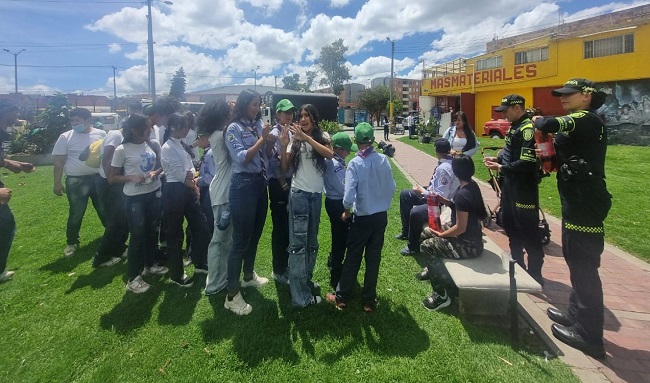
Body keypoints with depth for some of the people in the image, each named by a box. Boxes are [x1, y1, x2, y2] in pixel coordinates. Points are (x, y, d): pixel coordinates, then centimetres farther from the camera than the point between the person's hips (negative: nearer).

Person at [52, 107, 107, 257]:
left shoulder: (101, 134, 1)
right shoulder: (65, 137, -3)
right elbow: (58, 162, -2)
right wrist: (57, 183, -5)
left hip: (99, 178, 2)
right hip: (76, 182, -1)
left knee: (105, 211, 13)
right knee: (76, 214, 7)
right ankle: (72, 242, 24)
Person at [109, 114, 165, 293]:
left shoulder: (154, 144, 1)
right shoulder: (122, 150, -11)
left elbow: (161, 165, 14)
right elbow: (112, 178, -5)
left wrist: (156, 172, -8)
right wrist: (131, 177, -22)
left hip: (154, 193, 5)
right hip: (134, 197, -5)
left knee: (152, 231, 18)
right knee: (137, 235, 1)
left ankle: (149, 265, 39)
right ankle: (132, 278, 16)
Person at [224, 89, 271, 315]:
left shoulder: (258, 125, 9)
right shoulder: (234, 129, -7)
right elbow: (242, 158, -18)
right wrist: (262, 139, -15)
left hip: (260, 183, 7)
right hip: (243, 186, -7)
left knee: (255, 234, 18)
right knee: (241, 240, -3)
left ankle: (249, 276, 39)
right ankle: (232, 295, 8)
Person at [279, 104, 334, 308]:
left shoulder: (322, 136, 3)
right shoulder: (295, 139, 1)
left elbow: (329, 154, -18)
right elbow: (284, 168, -2)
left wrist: (305, 136, -23)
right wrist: (284, 146, -17)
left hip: (316, 194, 3)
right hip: (299, 193, -3)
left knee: (312, 240, 13)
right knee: (298, 241, -3)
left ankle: (306, 280, 30)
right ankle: (300, 295, 2)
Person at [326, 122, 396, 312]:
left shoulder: (355, 163, -17)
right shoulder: (383, 160, -6)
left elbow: (349, 196, -20)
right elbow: (392, 187, 3)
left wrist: (347, 211, -1)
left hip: (362, 218, -3)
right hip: (381, 216, 3)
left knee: (352, 258, 10)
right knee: (374, 258, 12)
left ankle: (342, 297, 24)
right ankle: (369, 301, 24)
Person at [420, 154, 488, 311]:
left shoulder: (462, 194, -27)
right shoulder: (473, 185, 2)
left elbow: (460, 228, -25)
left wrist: (440, 235, -10)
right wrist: (443, 200, 2)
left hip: (468, 245, -9)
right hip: (471, 237, 9)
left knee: (427, 246, -8)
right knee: (426, 233, 13)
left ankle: (442, 295, 0)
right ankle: (434, 270, 31)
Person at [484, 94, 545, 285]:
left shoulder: (527, 129, -19)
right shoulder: (514, 126, 12)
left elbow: (527, 162, -26)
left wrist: (501, 168, -19)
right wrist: (498, 159, 4)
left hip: (523, 187, -10)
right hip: (510, 184, 11)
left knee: (528, 232, 0)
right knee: (510, 225, 20)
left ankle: (535, 274, 13)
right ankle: (517, 265, 37)